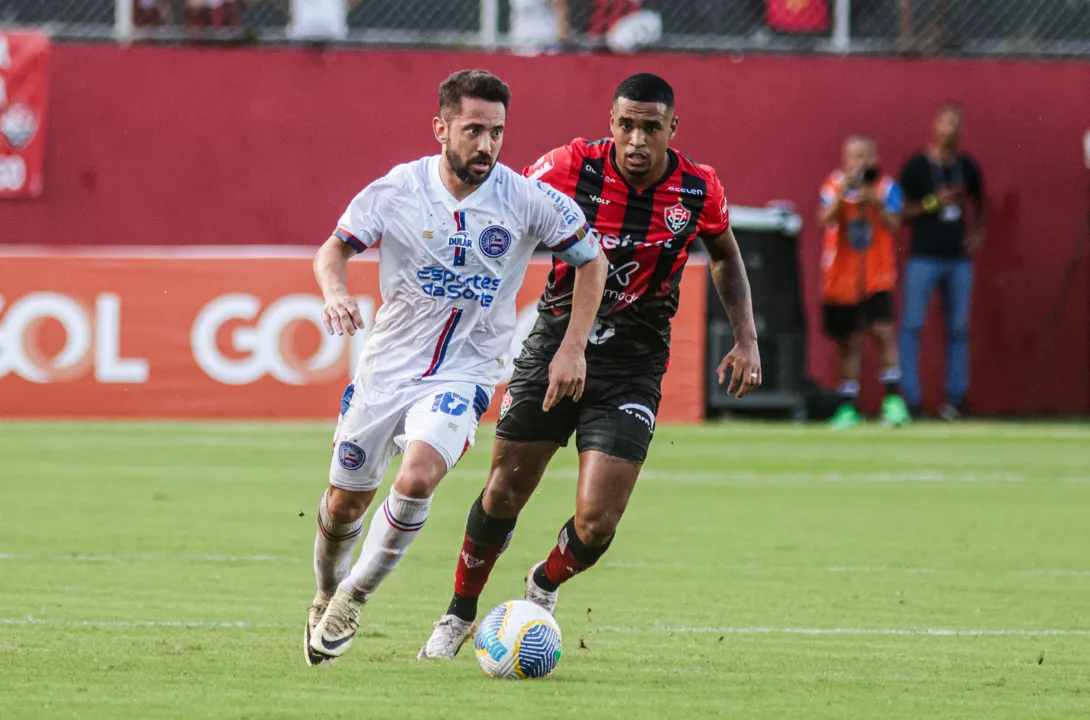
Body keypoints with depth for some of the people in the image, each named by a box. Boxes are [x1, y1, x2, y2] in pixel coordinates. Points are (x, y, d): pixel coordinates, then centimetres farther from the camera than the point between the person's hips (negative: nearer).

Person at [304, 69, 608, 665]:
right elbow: (335, 248, 0)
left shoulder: (527, 200, -11)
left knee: (418, 476, -27)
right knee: (345, 502, 9)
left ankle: (355, 596, -6)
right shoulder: (397, 190, -10)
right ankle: (326, 595, 40)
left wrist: (572, 349, -4)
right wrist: (335, 292, -23)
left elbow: (591, 259, 1)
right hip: (388, 363, 2)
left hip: (465, 371, -2)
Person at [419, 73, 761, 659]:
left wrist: (746, 337, 3)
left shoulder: (698, 191, -9)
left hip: (632, 367, 0)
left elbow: (725, 256, 12)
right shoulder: (571, 167, -14)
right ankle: (460, 614, 30)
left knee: (596, 522, -9)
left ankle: (545, 585, 27)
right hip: (554, 346, 0)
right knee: (504, 494, 5)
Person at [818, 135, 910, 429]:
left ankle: (894, 400, -16)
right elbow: (825, 220, -16)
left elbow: (894, 226, -13)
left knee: (884, 331, -17)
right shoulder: (835, 185, -1)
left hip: (876, 278, -1)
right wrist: (843, 192, -28)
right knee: (849, 343, 7)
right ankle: (848, 407, 17)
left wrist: (876, 203, -28)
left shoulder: (886, 187, -1)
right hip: (841, 278, 1)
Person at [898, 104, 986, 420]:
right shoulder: (916, 167, -2)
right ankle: (909, 399, -6)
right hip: (924, 257, -4)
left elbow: (980, 203, 26)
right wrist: (932, 204, -16)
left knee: (958, 329, 5)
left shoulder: (967, 167, 10)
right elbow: (901, 212, -3)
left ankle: (956, 399, 11)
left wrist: (978, 233, 11)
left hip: (959, 258, 4)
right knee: (912, 326, -8)